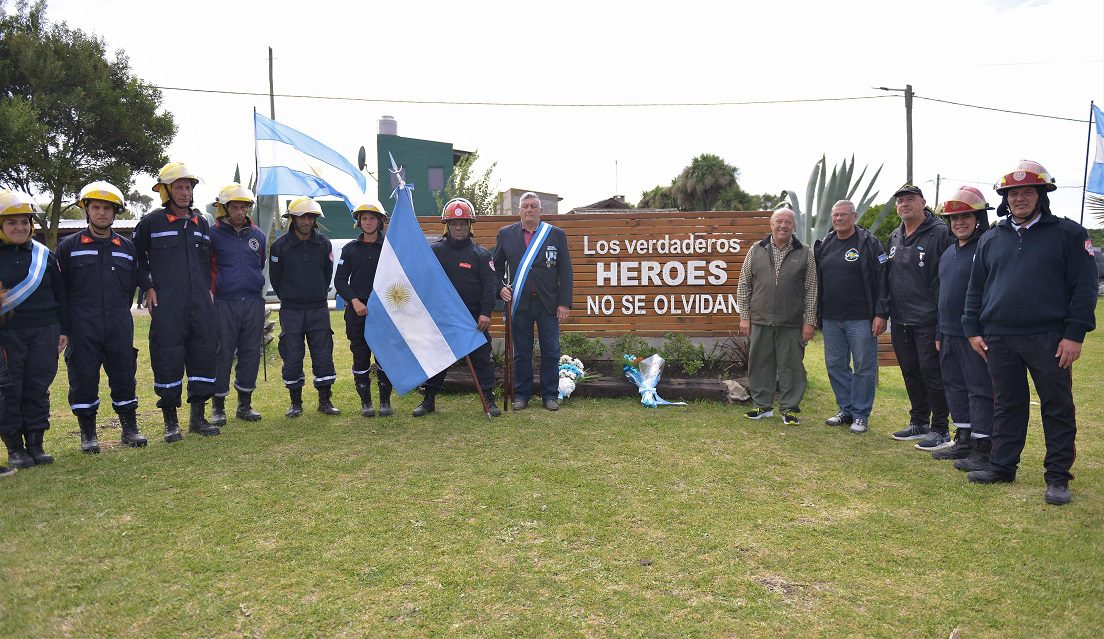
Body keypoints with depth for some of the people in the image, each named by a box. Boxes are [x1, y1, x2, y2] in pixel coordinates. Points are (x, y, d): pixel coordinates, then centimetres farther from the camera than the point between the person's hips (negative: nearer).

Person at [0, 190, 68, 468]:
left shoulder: (44, 255, 10)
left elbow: (60, 295, 13)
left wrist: (64, 330, 9)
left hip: (44, 332, 2)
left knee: (38, 389, 5)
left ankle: (35, 444, 14)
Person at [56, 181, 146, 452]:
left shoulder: (127, 247, 11)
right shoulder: (69, 246, 3)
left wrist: (119, 315, 14)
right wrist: (63, 325, 0)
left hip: (119, 328, 2)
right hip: (82, 330, -2)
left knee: (124, 376, 5)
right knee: (84, 379, 2)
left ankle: (130, 429, 17)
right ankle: (88, 434, 13)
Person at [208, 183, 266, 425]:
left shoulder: (258, 235, 11)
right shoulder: (213, 234, -2)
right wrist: (215, 290, 4)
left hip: (254, 303, 4)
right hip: (224, 304, -4)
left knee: (251, 353, 7)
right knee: (222, 355, 0)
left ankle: (245, 405, 18)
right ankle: (218, 407, 10)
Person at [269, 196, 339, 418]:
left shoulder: (323, 244, 5)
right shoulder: (280, 245, -3)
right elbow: (275, 277, 6)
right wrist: (288, 299, 10)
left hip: (319, 309, 2)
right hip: (291, 311, -2)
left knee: (323, 354, 2)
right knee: (292, 356, 2)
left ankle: (325, 401, 13)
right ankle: (296, 402, 14)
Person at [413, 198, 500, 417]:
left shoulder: (481, 254, 1)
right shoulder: (434, 250, 4)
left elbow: (490, 285, -4)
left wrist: (485, 313, -13)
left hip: (474, 316, -1)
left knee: (482, 358, 1)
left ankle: (489, 399, 10)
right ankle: (429, 399, 21)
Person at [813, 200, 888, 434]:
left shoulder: (868, 243, -5)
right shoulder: (824, 245, 12)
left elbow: (882, 280, -9)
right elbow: (816, 281, 17)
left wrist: (881, 314, -14)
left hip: (861, 319, -5)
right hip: (831, 319, 6)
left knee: (864, 367, 1)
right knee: (835, 366, 10)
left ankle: (861, 414, 11)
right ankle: (846, 410, 22)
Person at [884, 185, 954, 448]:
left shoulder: (939, 233, -9)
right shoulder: (894, 237, 14)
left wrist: (943, 317, -18)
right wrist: (886, 312, 15)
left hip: (927, 320, -7)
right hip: (900, 320, 7)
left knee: (931, 372, -3)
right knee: (911, 372, 14)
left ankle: (940, 429, 8)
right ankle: (919, 423, 26)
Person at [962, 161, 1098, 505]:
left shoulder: (1068, 233, 1)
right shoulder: (991, 239, 12)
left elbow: (1084, 286, -4)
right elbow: (976, 288, 16)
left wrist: (1074, 334, -10)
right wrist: (973, 329, 8)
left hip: (1048, 340, -3)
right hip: (999, 339, 4)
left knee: (1057, 408, 3)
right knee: (1006, 405, 12)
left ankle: (1058, 477, 11)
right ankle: (1002, 466, 21)